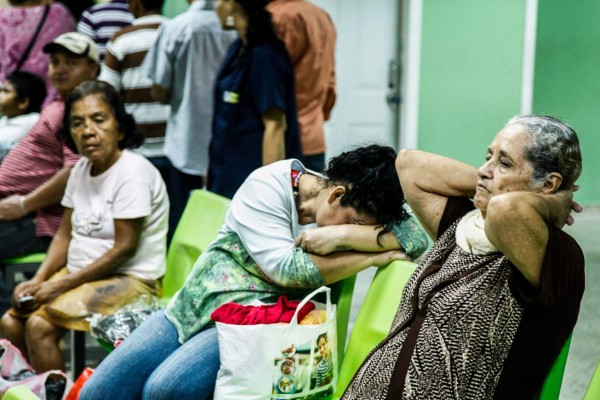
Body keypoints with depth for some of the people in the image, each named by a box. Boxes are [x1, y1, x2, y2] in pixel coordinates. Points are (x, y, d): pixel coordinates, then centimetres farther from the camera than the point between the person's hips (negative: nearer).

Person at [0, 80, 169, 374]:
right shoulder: (81, 168, 8)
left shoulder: (133, 172, -17)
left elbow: (124, 248, -20)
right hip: (80, 274, 8)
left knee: (40, 326, -22)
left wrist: (60, 285, -17)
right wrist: (39, 280, -5)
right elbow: (65, 234, 12)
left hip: (131, 280, -8)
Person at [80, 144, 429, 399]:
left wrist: (344, 234, -26)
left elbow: (417, 237, -17)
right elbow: (284, 269, -18)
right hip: (200, 303, 1)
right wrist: (377, 256, -19)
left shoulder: (358, 205, -3)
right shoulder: (268, 185, -11)